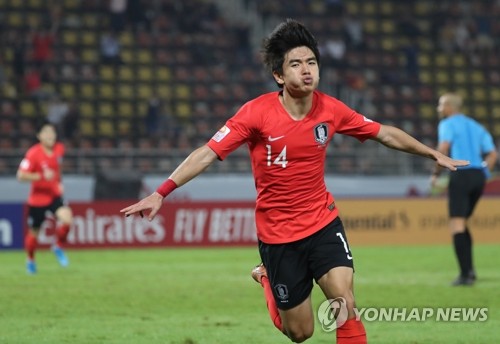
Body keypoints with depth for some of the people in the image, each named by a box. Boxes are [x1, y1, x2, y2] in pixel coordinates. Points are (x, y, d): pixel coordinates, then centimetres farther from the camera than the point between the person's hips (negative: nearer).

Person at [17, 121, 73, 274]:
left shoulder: (59, 149, -2)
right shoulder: (33, 153, -20)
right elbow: (21, 175, -24)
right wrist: (41, 176, -33)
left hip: (54, 195, 3)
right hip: (37, 198, -3)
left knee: (67, 219, -23)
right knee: (33, 233, 9)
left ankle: (58, 247, 4)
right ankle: (30, 260, 37)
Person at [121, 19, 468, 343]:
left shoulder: (330, 109, -7)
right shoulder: (257, 113, -17)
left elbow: (385, 133, 7)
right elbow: (207, 153, -18)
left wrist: (434, 154, 14)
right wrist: (161, 193, -26)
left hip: (323, 222, 2)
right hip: (277, 232, -2)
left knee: (345, 303, -20)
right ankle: (267, 277, 36)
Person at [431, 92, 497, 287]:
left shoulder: (448, 124, 1)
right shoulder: (476, 127, 21)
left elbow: (443, 148, -18)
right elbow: (492, 154, 14)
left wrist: (436, 173, -9)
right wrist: (482, 173, 18)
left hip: (461, 174, -7)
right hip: (479, 176, 7)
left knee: (457, 225, -6)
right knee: (462, 223, 20)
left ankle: (465, 274, -15)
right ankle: (469, 269, 10)